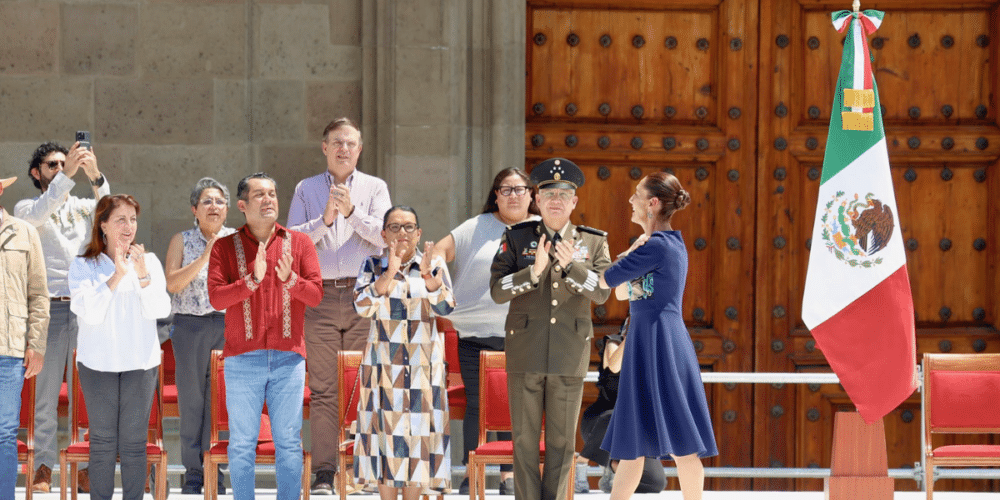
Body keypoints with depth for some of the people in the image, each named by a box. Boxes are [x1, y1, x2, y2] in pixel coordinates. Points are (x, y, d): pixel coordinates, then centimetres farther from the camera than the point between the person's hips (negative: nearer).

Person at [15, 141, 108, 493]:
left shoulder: (84, 207, 18)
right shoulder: (25, 208, 11)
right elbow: (40, 214, -12)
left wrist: (95, 176, -18)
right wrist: (67, 176, -22)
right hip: (49, 307, -2)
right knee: (46, 389, -2)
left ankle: (85, 467, 1)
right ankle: (44, 467, 3)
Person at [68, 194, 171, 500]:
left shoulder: (150, 262, 5)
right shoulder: (83, 266, 1)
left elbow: (160, 311, -4)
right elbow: (89, 312, -12)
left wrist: (143, 275, -18)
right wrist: (117, 276, -19)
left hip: (141, 363, 1)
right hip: (98, 363, -1)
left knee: (134, 443, 0)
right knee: (102, 442, 1)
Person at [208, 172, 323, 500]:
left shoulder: (299, 243, 10)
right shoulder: (225, 247, 6)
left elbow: (316, 295, 2)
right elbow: (216, 297, -6)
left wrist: (289, 278, -17)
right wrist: (253, 279, -19)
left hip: (288, 359, 1)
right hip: (243, 359, -1)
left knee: (289, 442, 1)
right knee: (242, 444, 1)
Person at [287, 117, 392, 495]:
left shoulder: (375, 188, 11)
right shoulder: (306, 190, 14)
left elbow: (384, 235, -3)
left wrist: (351, 212, -15)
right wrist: (325, 220, -11)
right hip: (321, 297, 0)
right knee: (323, 388, -3)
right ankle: (324, 473, -3)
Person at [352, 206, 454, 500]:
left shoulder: (435, 266, 6)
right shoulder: (373, 266, 5)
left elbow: (446, 307, -7)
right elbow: (363, 306, -9)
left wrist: (428, 276, -23)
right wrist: (390, 273, -19)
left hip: (423, 366, 1)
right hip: (383, 366, -1)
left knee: (419, 431, -1)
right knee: (386, 430, -3)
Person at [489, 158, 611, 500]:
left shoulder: (593, 243, 6)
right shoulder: (516, 238, 3)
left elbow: (602, 292, -6)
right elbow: (497, 290, -6)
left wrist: (571, 265, -22)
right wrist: (535, 270, -20)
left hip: (570, 356, 1)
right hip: (526, 355, -1)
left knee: (562, 441, 5)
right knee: (525, 438, 1)